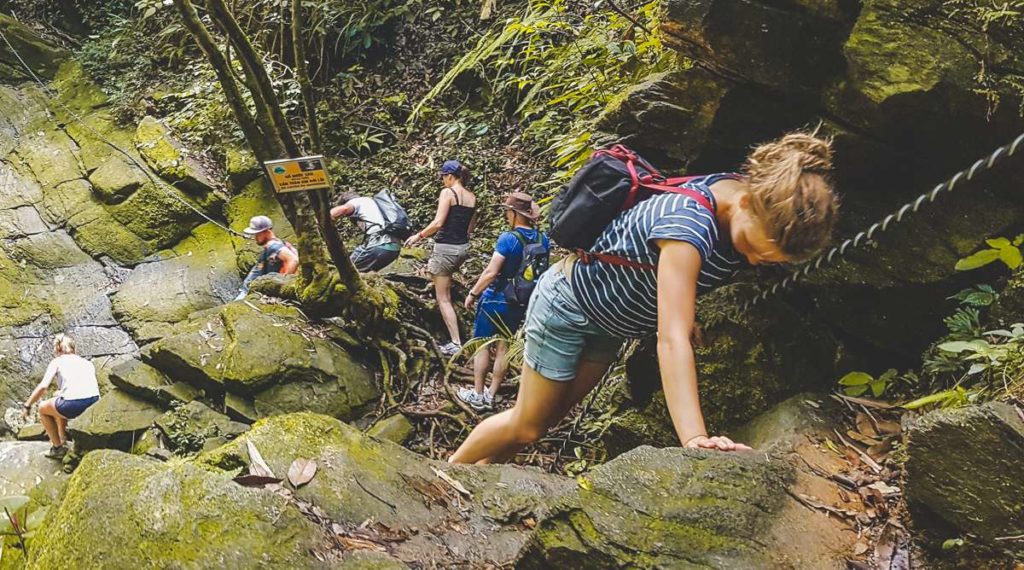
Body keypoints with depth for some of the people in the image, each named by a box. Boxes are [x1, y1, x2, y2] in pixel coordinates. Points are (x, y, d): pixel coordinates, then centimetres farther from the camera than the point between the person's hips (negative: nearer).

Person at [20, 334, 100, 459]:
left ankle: (58, 448, 29)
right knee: (59, 404, 36)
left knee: (43, 408, 28)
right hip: (94, 403, 5)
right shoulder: (87, 362, 25)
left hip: (74, 405, -5)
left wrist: (27, 406, 13)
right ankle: (63, 441, 43)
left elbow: (43, 386, 2)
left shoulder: (57, 361, 14)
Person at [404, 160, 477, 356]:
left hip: (446, 248, -7)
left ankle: (456, 344, -3)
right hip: (463, 248, 7)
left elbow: (438, 223, -18)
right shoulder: (472, 197, 8)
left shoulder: (448, 192, -12)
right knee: (432, 268, 38)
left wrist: (418, 236, -6)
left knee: (443, 299, -1)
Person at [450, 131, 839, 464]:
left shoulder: (759, 212, -16)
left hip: (612, 321, 8)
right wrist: (694, 439, -56)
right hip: (569, 303, -8)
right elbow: (673, 340, -48)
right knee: (527, 426, 7)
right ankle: (451, 468, 33)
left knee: (550, 419, 19)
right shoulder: (689, 225, -41)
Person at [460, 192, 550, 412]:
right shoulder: (543, 240, -3)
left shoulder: (508, 239, -21)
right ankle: (491, 396, 21)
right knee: (503, 347, 14)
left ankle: (477, 396, 14)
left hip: (496, 300, -6)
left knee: (482, 346, 8)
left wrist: (473, 293, -11)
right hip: (520, 303, 6)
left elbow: (491, 272, -21)